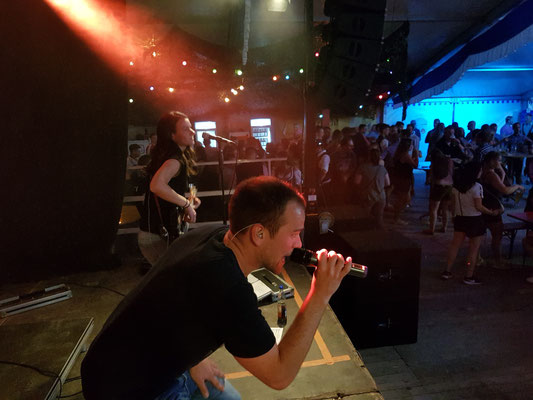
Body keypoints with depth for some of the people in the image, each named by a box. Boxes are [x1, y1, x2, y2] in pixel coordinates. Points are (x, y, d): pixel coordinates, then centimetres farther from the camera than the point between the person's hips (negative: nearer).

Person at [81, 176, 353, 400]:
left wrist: (192, 358, 4)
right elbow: (278, 375, -25)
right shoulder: (227, 288, -37)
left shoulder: (213, 235, -12)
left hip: (158, 361, 7)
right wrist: (320, 297, -27)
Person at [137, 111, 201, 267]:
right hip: (159, 237, -10)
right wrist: (186, 203, -27)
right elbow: (157, 185, -39)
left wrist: (188, 199, 9)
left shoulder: (166, 155, 11)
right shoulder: (175, 160, -20)